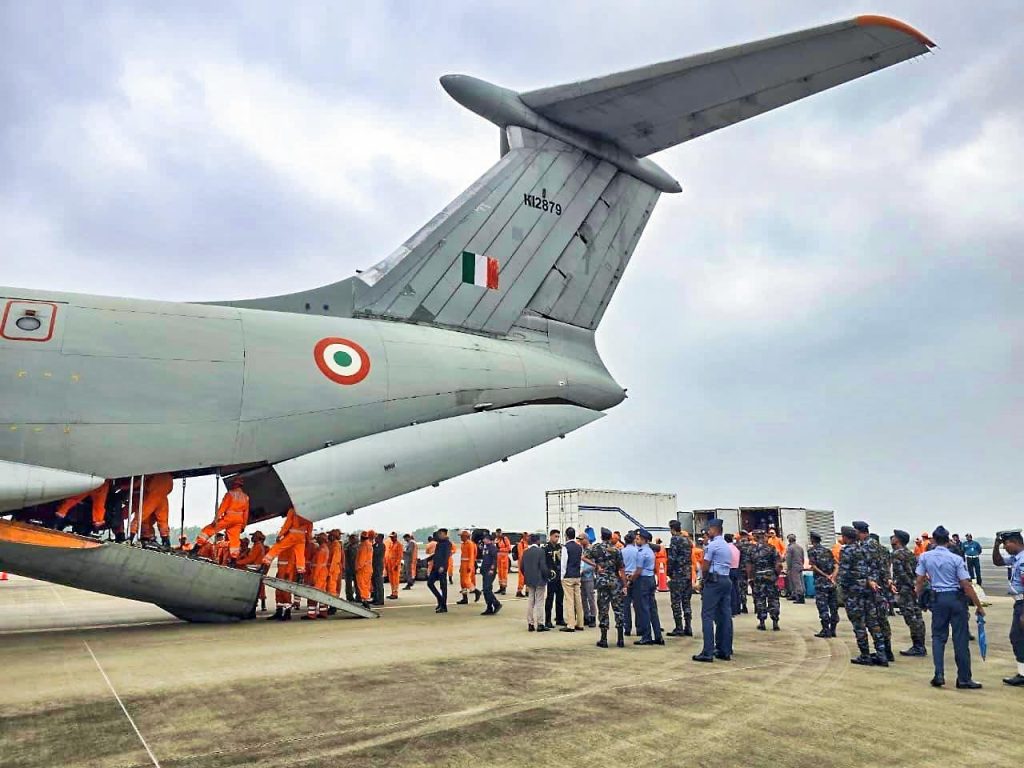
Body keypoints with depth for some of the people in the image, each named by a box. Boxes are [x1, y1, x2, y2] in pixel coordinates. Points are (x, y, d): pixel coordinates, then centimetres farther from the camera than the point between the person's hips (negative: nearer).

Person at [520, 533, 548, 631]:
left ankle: (530, 624, 14)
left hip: (529, 580, 5)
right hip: (540, 580, -5)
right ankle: (540, 624, 2)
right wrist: (548, 574, 0)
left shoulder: (525, 552, 3)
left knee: (530, 602, 11)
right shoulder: (541, 551, -13)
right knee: (539, 602, 1)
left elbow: (521, 567, 6)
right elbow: (543, 567, -16)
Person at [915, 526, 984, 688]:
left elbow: (919, 581, 1)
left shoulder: (925, 557, -2)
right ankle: (964, 679, 10)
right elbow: (966, 585, -12)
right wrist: (979, 606, -4)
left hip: (938, 598, 2)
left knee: (938, 636, 10)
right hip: (956, 598, -2)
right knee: (960, 638, 4)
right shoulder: (956, 559, -9)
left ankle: (939, 674, 2)